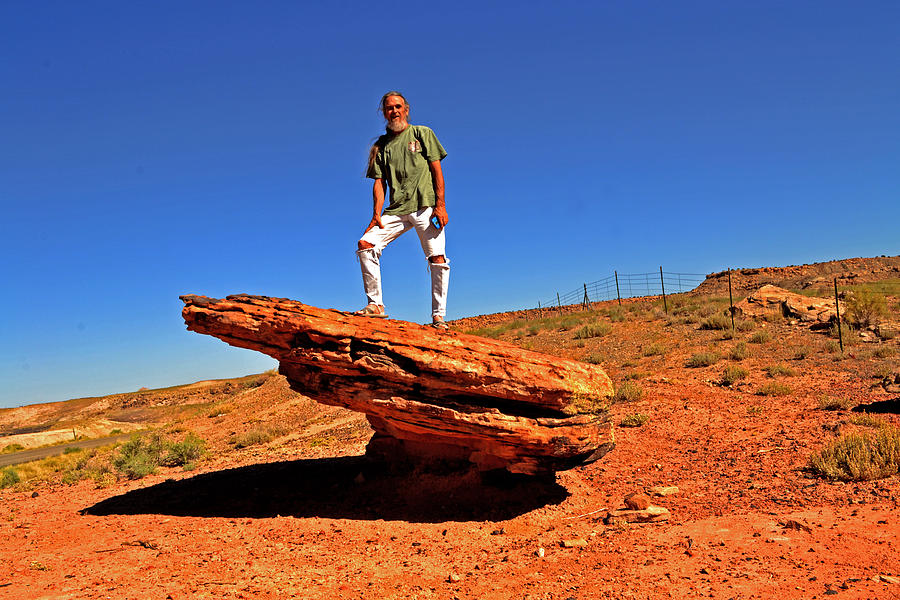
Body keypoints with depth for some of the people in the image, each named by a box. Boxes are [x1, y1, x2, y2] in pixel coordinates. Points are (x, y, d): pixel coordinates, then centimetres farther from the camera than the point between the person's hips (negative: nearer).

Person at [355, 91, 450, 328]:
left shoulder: (422, 133, 10)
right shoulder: (381, 145, 18)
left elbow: (437, 171, 3)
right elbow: (380, 182, 11)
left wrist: (440, 205, -8)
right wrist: (376, 214, -3)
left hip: (425, 207, -3)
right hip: (396, 209, 3)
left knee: (438, 259, -13)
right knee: (365, 243, -13)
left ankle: (438, 317, -5)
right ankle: (376, 304, -7)